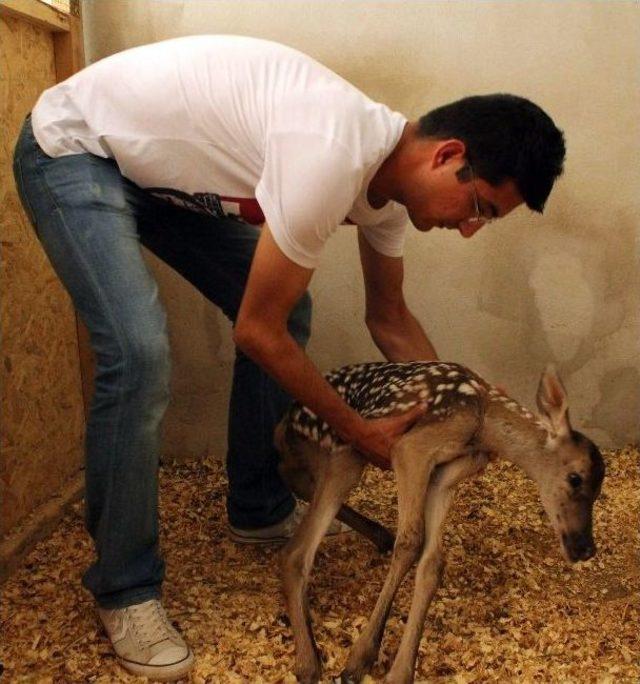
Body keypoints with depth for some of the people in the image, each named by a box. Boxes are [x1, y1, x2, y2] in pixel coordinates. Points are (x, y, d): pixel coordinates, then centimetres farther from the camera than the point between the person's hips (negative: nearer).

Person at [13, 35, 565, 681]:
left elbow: (389, 319, 5)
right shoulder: (333, 160, -36)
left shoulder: (391, 168, -7)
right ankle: (124, 591, -5)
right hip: (71, 148, -8)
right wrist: (357, 430, -16)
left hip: (160, 167, 9)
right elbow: (255, 333, -27)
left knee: (287, 310, 3)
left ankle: (259, 510, 20)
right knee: (139, 353, -26)